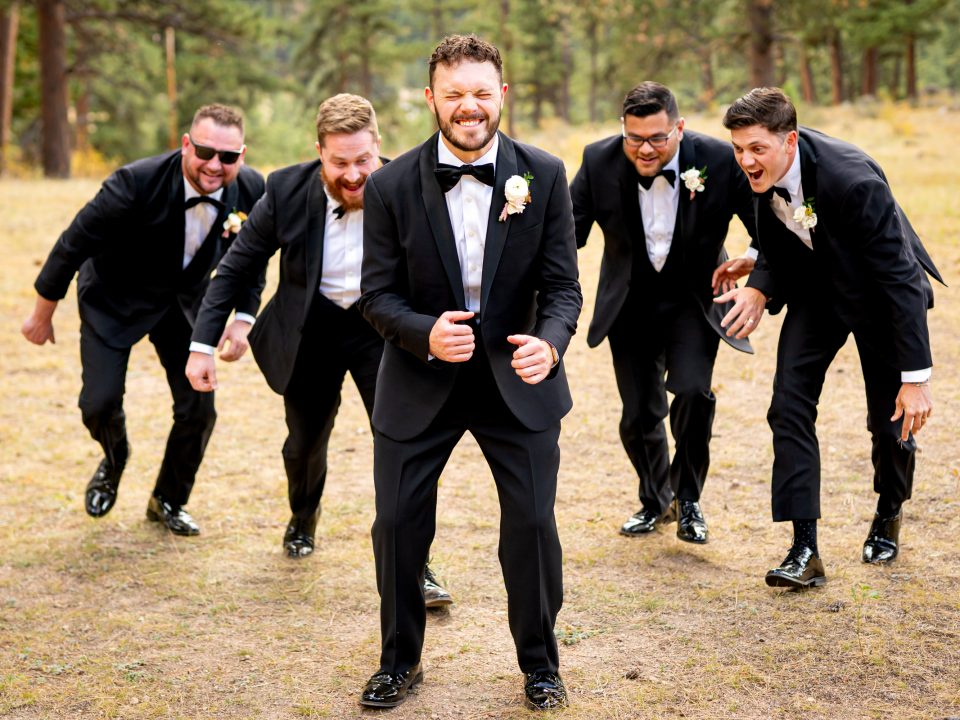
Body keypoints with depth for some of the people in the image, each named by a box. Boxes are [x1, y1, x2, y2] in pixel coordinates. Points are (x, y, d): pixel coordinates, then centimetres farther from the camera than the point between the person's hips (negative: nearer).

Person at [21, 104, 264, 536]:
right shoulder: (137, 183, -33)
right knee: (100, 403, -9)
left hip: (185, 302, 3)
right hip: (114, 301, -3)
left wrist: (243, 318, -14)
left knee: (198, 410, -1)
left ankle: (168, 501, 26)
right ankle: (114, 459, 29)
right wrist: (43, 313, -10)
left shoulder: (251, 190, -21)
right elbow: (75, 242, -20)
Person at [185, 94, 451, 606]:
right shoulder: (287, 191, -20)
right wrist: (202, 344, -13)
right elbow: (236, 269, -9)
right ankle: (303, 520, 50)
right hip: (311, 330, 1)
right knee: (305, 442, 17)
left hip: (383, 328, -1)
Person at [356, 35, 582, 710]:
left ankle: (540, 664, 25)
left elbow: (562, 285, -5)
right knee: (398, 525, 6)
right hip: (421, 381, 0)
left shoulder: (544, 175, -7)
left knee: (533, 525, 2)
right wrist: (425, 333, -26)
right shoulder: (391, 186, -9)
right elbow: (377, 294, -5)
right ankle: (400, 661, 29)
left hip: (518, 378, 0)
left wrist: (550, 341, -27)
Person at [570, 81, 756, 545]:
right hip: (632, 302, 2)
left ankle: (687, 501, 4)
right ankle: (655, 501, 37)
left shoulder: (719, 160, -19)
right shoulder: (599, 161, -15)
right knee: (639, 415, 6)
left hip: (694, 298, -2)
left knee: (692, 390, -22)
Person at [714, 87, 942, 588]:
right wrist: (760, 288, -20)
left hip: (879, 294, -5)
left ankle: (888, 513, 38)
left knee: (889, 419, 6)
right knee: (789, 405, -9)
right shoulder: (764, 172, -18)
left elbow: (901, 278, -33)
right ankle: (804, 551, -7)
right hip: (817, 287, 5)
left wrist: (916, 377, -33)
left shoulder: (854, 181, -37)